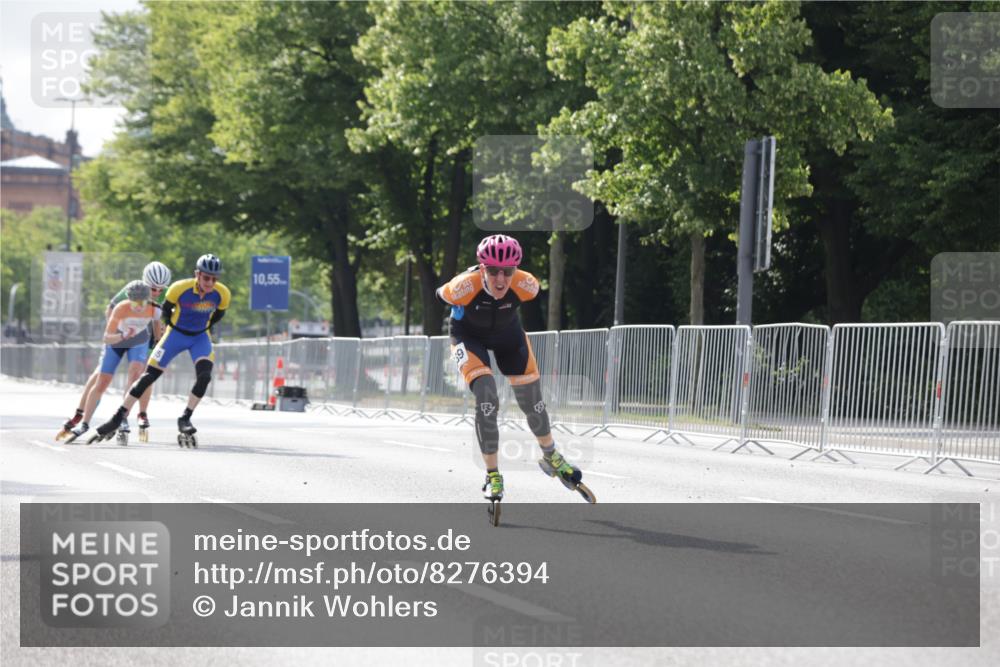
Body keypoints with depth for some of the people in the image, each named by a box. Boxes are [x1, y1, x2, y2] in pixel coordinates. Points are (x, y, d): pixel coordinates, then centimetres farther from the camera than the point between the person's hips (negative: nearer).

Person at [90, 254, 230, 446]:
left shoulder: (222, 294, -19)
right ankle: (118, 418, 4)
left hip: (200, 337, 2)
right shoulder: (180, 288, -26)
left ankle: (185, 420, -9)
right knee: (148, 376, -4)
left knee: (204, 376, -23)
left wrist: (202, 327, 8)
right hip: (176, 334, -2)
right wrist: (173, 326, 4)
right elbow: (166, 308, -5)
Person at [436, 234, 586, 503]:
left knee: (532, 402, 7)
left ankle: (551, 457, 35)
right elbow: (441, 295, -14)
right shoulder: (464, 287, -38)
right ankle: (492, 475, -5)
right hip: (469, 335, -3)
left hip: (508, 332, 3)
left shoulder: (525, 285, -32)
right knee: (487, 399, -21)